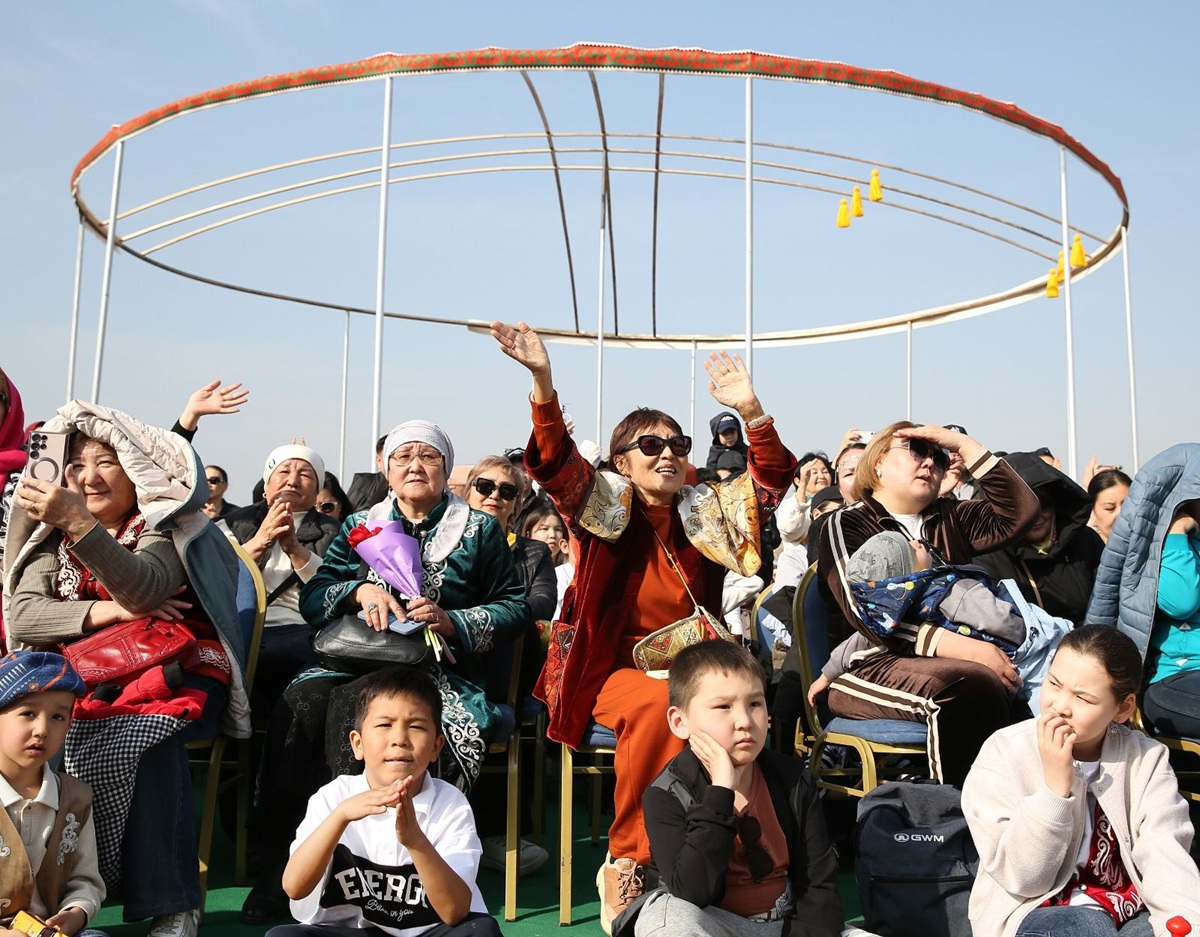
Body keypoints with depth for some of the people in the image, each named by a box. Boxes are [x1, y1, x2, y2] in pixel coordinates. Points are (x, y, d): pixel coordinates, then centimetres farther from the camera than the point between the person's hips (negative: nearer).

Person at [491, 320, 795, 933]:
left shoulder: (703, 514, 9)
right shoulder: (605, 509, 0)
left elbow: (771, 479, 2)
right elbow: (555, 462, -17)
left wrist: (750, 411, -15)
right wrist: (542, 381, -33)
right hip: (613, 671, -3)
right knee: (657, 706, -34)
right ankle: (626, 864, -16)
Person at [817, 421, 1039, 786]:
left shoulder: (950, 519, 23)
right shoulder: (846, 524, 3)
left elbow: (1021, 511, 10)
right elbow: (869, 616, -12)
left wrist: (963, 444, 9)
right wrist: (961, 646, -23)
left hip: (953, 659, 6)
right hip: (871, 669, -5)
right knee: (969, 684, -34)